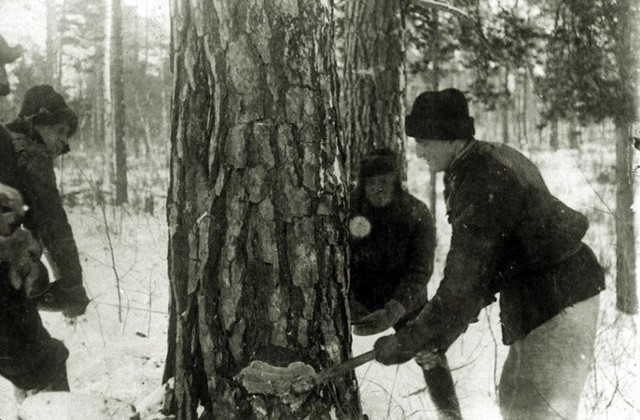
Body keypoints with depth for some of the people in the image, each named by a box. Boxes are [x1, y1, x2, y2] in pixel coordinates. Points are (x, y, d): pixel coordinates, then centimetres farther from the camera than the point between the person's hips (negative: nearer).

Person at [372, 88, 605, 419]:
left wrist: (405, 344, -16)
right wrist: (437, 334, 9)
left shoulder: (482, 185, -25)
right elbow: (477, 265, 12)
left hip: (556, 300, -10)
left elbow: (464, 283, -25)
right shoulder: (490, 160, 7)